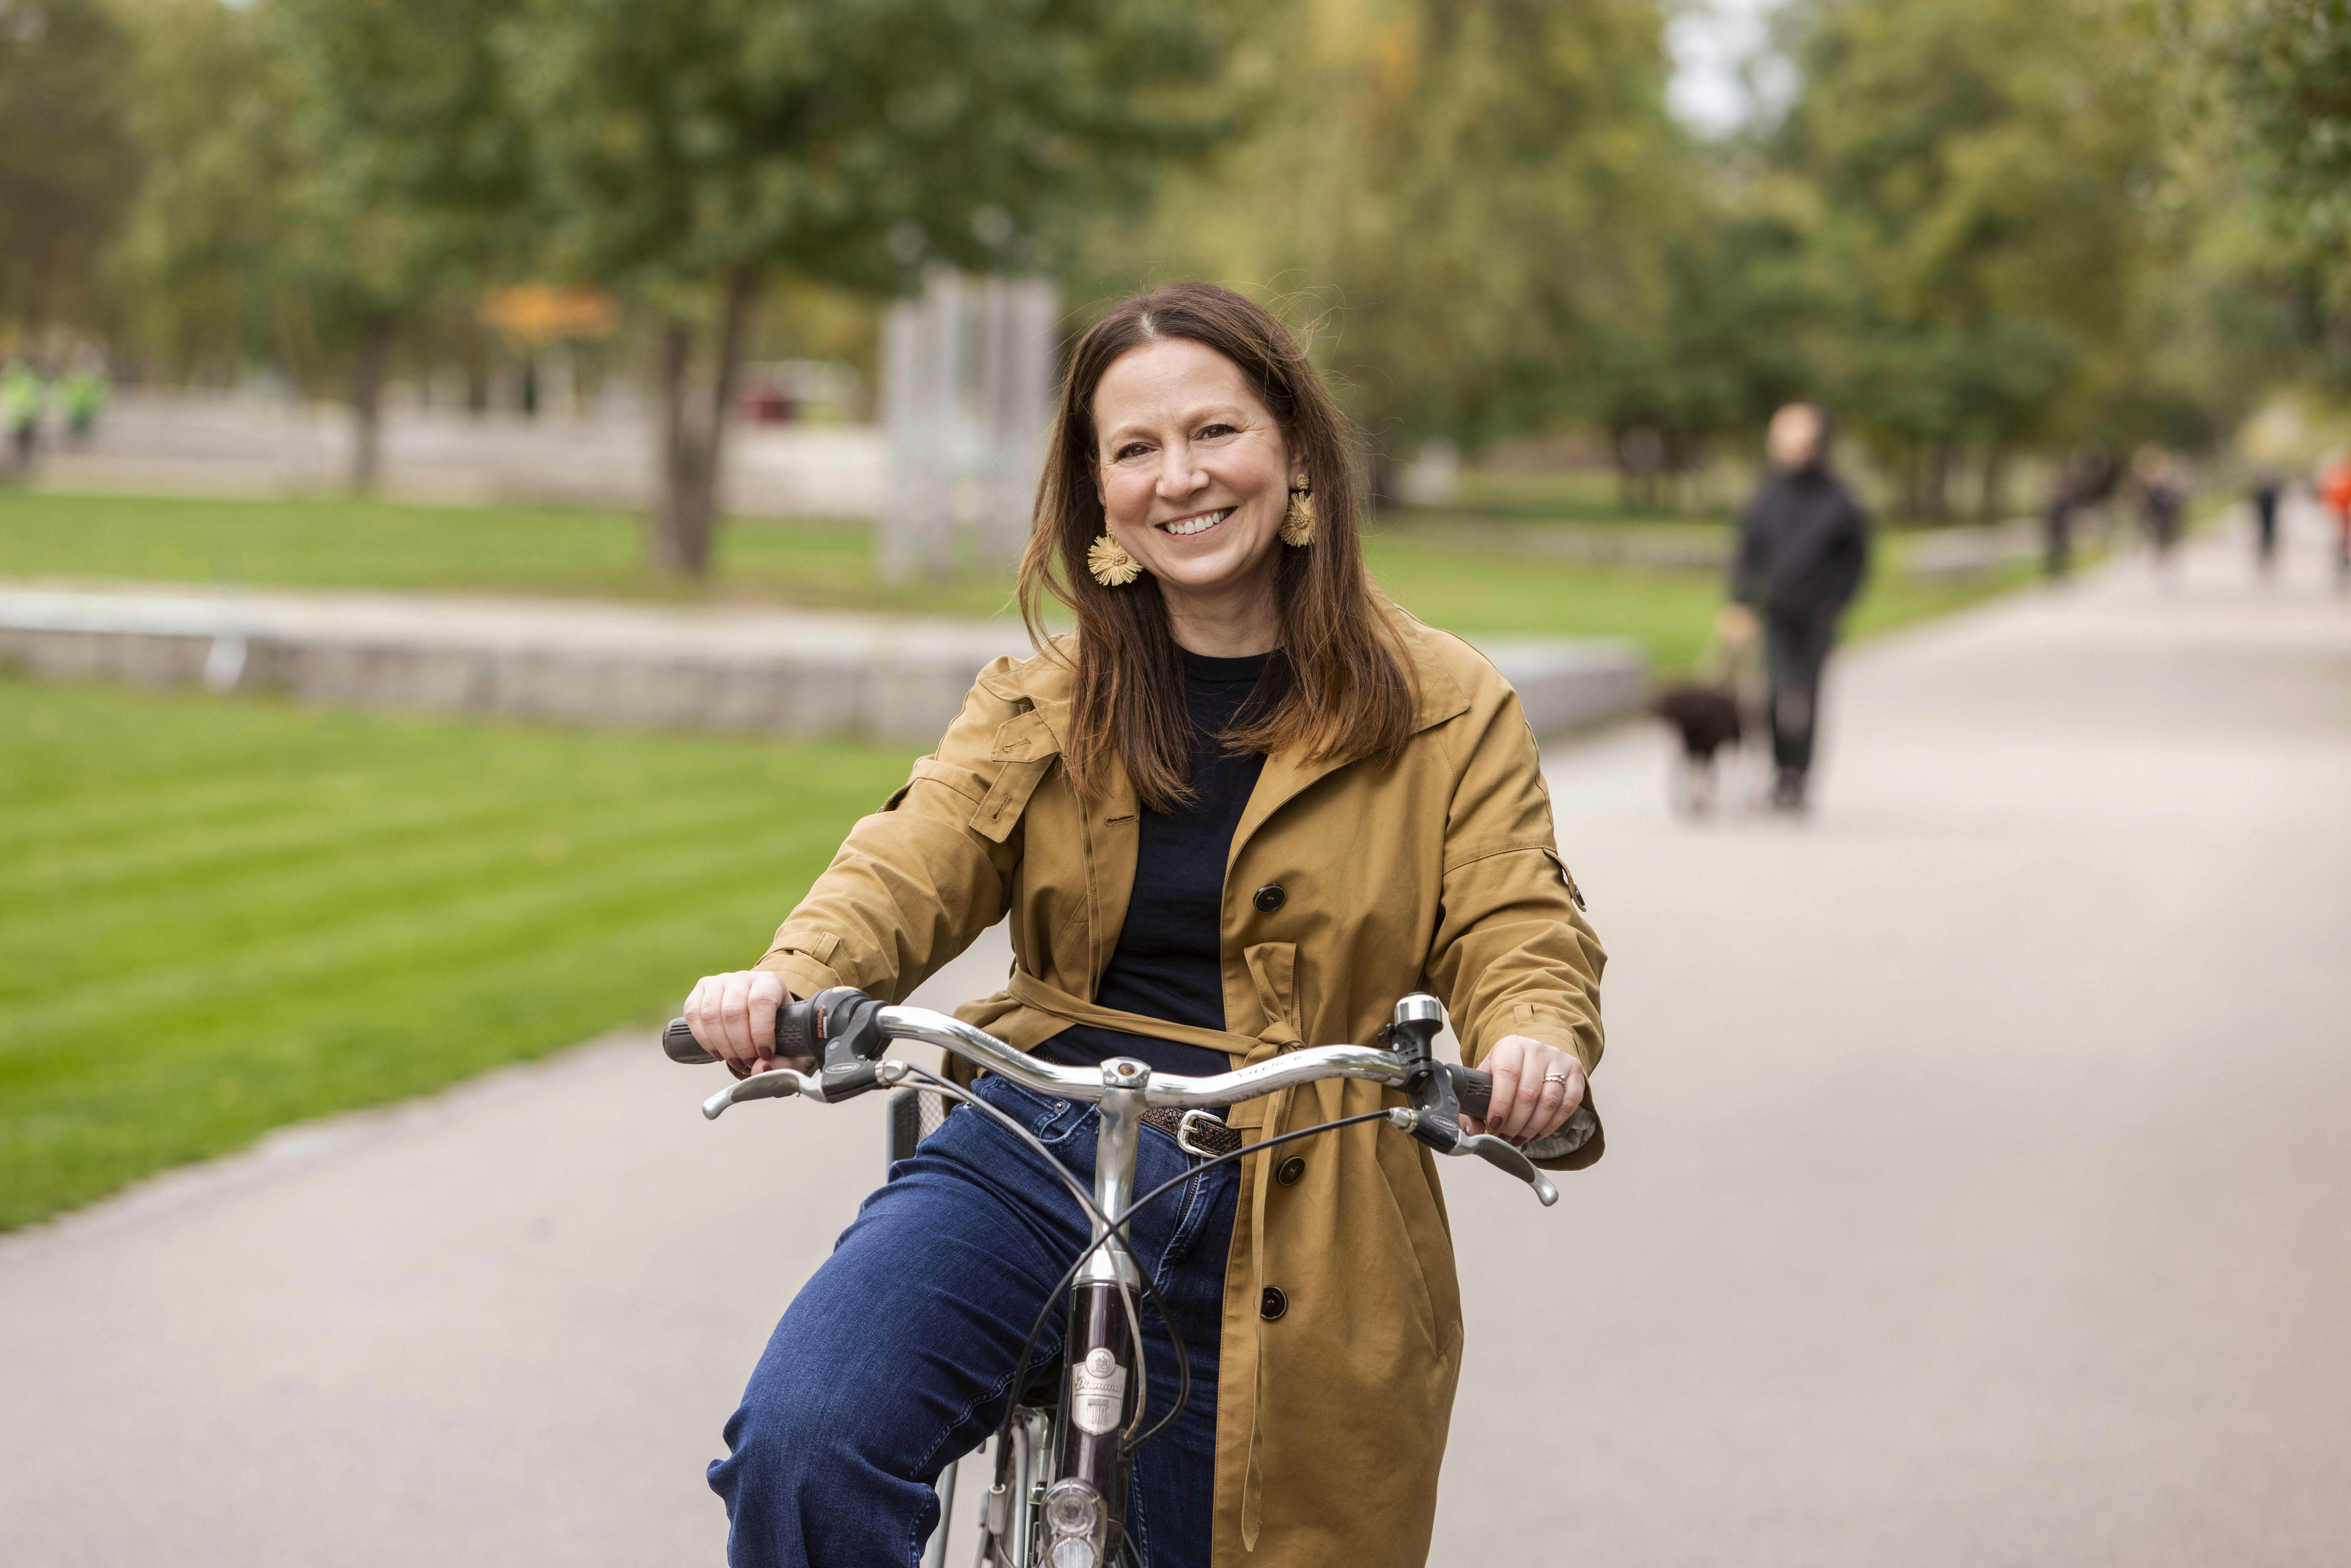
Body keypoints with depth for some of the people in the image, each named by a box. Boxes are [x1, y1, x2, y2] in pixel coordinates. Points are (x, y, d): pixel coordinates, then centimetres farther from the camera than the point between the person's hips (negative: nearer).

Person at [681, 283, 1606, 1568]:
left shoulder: (1444, 712, 6)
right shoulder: (1040, 704, 11)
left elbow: (1515, 930, -1)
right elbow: (918, 861, -3)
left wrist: (1539, 1040, -26)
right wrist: (793, 974, -26)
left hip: (1292, 1221, 0)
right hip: (1035, 1148, 1)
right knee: (800, 1443, -25)